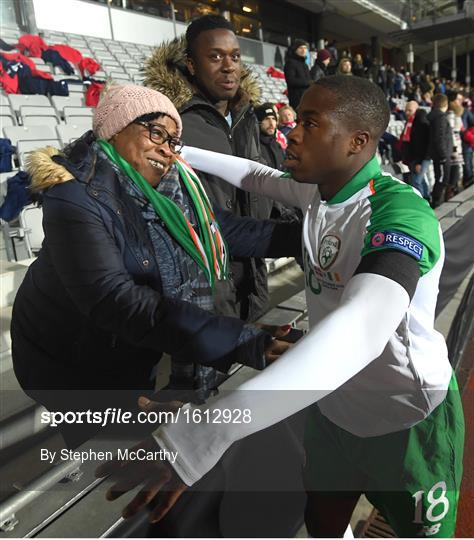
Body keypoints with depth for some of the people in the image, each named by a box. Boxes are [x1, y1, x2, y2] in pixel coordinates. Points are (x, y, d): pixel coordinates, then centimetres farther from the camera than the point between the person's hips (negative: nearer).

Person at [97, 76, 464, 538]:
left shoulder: (400, 211, -29)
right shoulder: (319, 188, -6)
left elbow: (361, 329, -47)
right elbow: (258, 176, 15)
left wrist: (206, 433, -56)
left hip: (407, 422, -6)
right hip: (331, 406, 6)